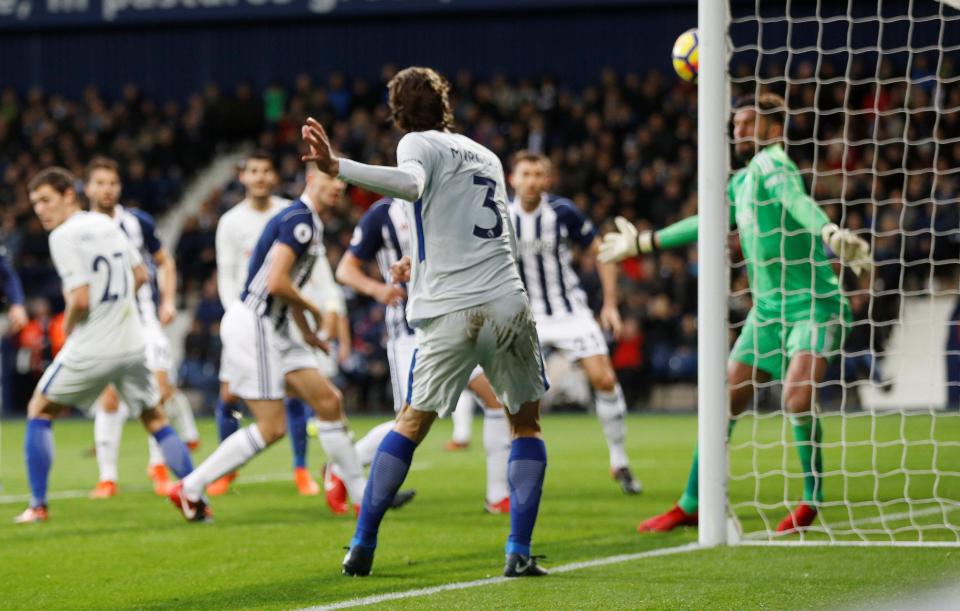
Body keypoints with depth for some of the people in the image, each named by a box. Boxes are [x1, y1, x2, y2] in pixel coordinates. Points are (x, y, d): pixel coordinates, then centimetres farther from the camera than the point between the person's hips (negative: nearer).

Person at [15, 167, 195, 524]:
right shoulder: (106, 224, 9)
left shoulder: (64, 236, -14)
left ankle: (37, 505, 8)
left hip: (90, 350, -6)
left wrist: (68, 327, -1)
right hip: (131, 344, 6)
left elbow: (80, 298, -20)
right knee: (156, 420, 16)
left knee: (39, 412, 12)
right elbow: (140, 275, 17)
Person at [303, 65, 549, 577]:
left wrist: (336, 167, -26)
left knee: (411, 424, 12)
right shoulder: (486, 156, 22)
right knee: (526, 424, 15)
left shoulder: (419, 144, 5)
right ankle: (519, 553, 4)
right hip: (508, 302, 3)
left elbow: (410, 184, -20)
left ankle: (362, 546, 11)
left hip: (450, 314, -3)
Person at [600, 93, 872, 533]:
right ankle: (690, 506, 19)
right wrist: (644, 243, 42)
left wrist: (830, 233, -56)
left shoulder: (771, 164, -13)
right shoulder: (742, 181, 15)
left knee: (798, 396, -27)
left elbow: (797, 201, -36)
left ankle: (812, 500, -9)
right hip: (767, 311, 9)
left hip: (813, 306, -9)